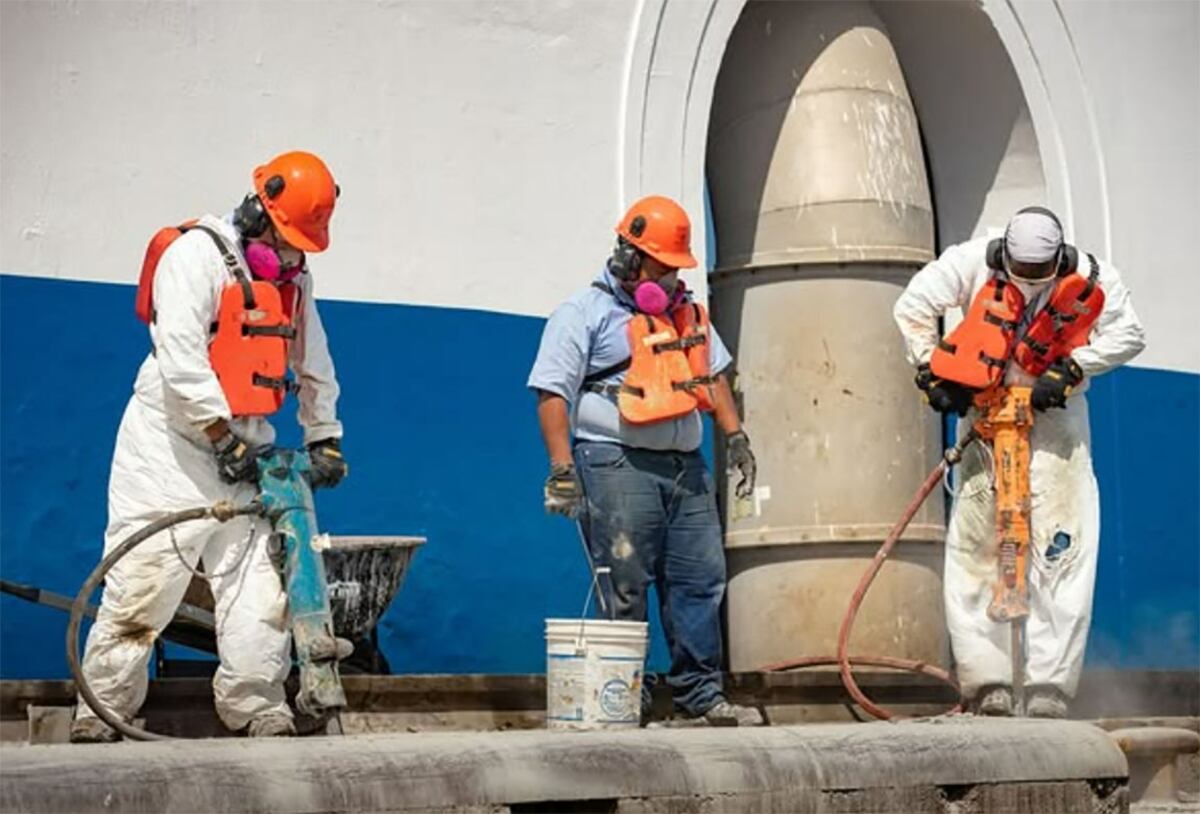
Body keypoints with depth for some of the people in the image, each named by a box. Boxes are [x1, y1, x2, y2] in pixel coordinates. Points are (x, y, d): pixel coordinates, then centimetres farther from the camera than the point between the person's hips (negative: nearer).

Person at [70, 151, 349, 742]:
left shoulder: (294, 278, 11)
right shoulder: (197, 254, -12)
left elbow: (315, 365, 21)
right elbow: (181, 359, -19)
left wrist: (323, 439, 15)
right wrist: (223, 437, -20)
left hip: (244, 445, 7)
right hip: (172, 441, -7)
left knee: (259, 579, -1)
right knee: (142, 582, -7)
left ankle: (261, 711, 3)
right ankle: (101, 712, 1)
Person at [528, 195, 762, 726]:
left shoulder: (685, 311, 20)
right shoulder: (584, 313, -3)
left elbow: (712, 374, 29)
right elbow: (552, 393, -9)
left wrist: (735, 436, 18)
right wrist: (562, 470, -16)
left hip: (685, 464, 7)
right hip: (618, 465, -7)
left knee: (700, 580, 5)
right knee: (623, 591, -5)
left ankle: (701, 694, 12)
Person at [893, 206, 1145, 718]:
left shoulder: (1091, 279, -9)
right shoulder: (974, 263, -9)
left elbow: (1127, 336, -4)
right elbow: (912, 308, -2)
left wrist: (1069, 371, -14)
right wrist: (932, 372, -9)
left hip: (1054, 417, -1)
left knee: (1060, 552, -9)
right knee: (973, 551, -2)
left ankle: (1050, 688, -7)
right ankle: (987, 684, 3)